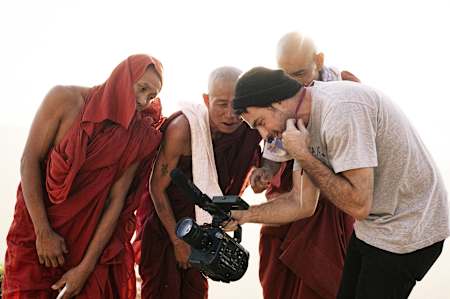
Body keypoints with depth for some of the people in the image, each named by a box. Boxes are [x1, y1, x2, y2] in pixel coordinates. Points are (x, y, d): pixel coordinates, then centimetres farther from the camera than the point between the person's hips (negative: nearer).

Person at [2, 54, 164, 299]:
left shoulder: (138, 137, -9)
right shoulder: (65, 99, -11)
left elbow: (116, 200, -10)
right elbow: (29, 161, -11)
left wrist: (87, 267, -14)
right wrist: (44, 232, -15)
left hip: (93, 235, 1)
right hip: (37, 228, -1)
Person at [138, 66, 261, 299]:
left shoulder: (247, 129, -16)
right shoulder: (183, 128, -30)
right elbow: (158, 187, -20)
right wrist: (177, 240, -14)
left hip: (201, 222, 5)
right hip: (165, 219, -5)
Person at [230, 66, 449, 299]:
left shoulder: (340, 109, -27)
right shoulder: (305, 124, 1)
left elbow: (359, 205, -29)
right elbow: (303, 204, 5)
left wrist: (303, 156, -23)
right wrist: (242, 215, -2)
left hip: (406, 231, -9)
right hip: (372, 226, 9)